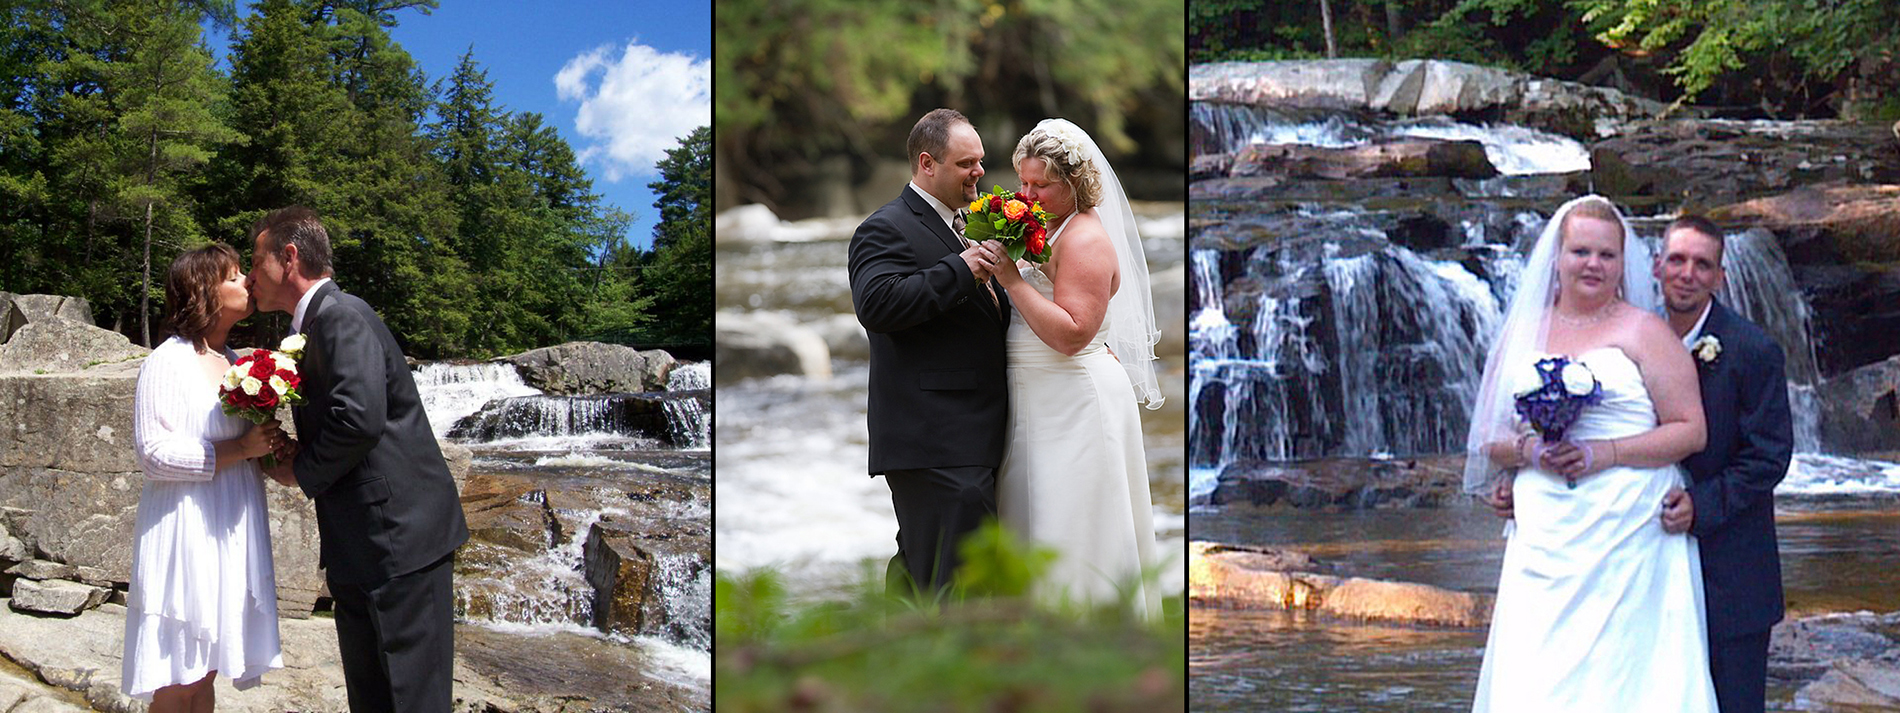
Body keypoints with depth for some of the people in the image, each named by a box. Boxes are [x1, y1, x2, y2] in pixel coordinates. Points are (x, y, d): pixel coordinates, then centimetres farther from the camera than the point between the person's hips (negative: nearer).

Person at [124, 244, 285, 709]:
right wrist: (241, 449, -19)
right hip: (186, 533, -7)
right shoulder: (168, 363, -10)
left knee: (205, 672, 12)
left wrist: (270, 448, 3)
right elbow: (154, 453, -15)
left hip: (231, 531, 7)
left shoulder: (235, 362, 13)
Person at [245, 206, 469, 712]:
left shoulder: (340, 315, -13)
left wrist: (302, 471, -10)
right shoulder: (316, 321, 19)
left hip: (397, 536, -11)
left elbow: (360, 417, -26)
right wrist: (297, 453, 3)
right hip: (362, 551, 11)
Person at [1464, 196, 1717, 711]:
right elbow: (1490, 438, 15)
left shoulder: (1642, 331, 3)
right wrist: (1527, 450, -7)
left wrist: (1607, 452, -13)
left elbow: (1691, 431, -2)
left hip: (1627, 537, -3)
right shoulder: (1525, 332, 14)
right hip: (1545, 539, 3)